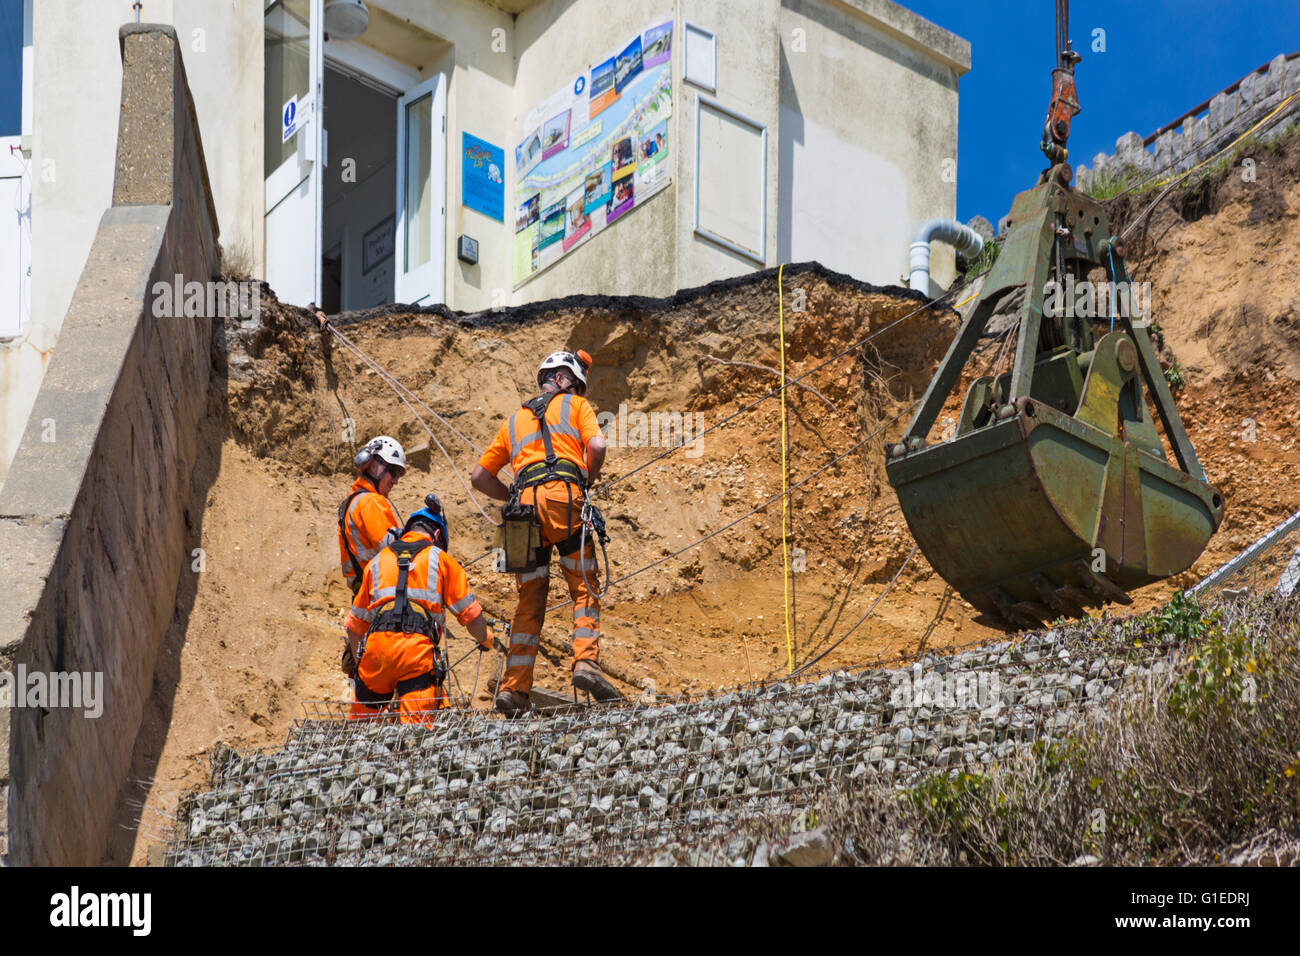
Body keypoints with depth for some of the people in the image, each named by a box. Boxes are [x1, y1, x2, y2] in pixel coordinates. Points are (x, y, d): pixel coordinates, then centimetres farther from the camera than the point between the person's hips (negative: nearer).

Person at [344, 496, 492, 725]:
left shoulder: (378, 561, 24)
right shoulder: (441, 560, 15)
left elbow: (355, 623, 25)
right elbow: (470, 613, 12)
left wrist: (359, 662, 35)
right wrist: (486, 641, 31)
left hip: (376, 646, 3)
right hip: (418, 650, -3)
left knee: (360, 723, 15)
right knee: (417, 725, -11)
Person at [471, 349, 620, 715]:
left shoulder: (514, 420, 31)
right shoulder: (575, 405, 19)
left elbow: (479, 476, 28)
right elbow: (597, 446, 0)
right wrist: (587, 483, 15)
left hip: (525, 503, 4)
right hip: (564, 496, -4)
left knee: (530, 600, 7)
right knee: (585, 589, -1)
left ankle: (513, 688, -1)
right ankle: (585, 662, -22)